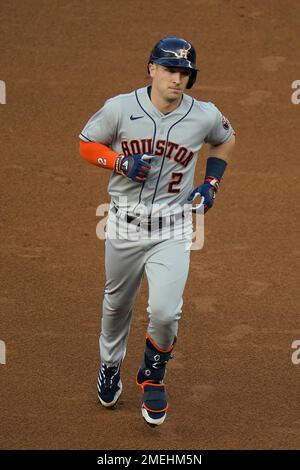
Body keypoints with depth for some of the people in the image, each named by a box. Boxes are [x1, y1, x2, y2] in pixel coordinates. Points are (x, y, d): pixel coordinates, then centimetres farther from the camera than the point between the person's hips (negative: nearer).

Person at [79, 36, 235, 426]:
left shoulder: (205, 116, -7)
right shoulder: (120, 108, -11)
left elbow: (225, 140, 15)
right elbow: (87, 144, 2)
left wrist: (212, 182, 3)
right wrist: (121, 163, -16)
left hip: (172, 231, -1)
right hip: (124, 225, 1)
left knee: (165, 312, -15)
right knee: (116, 304, 18)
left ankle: (152, 376, 14)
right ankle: (110, 367, 47)